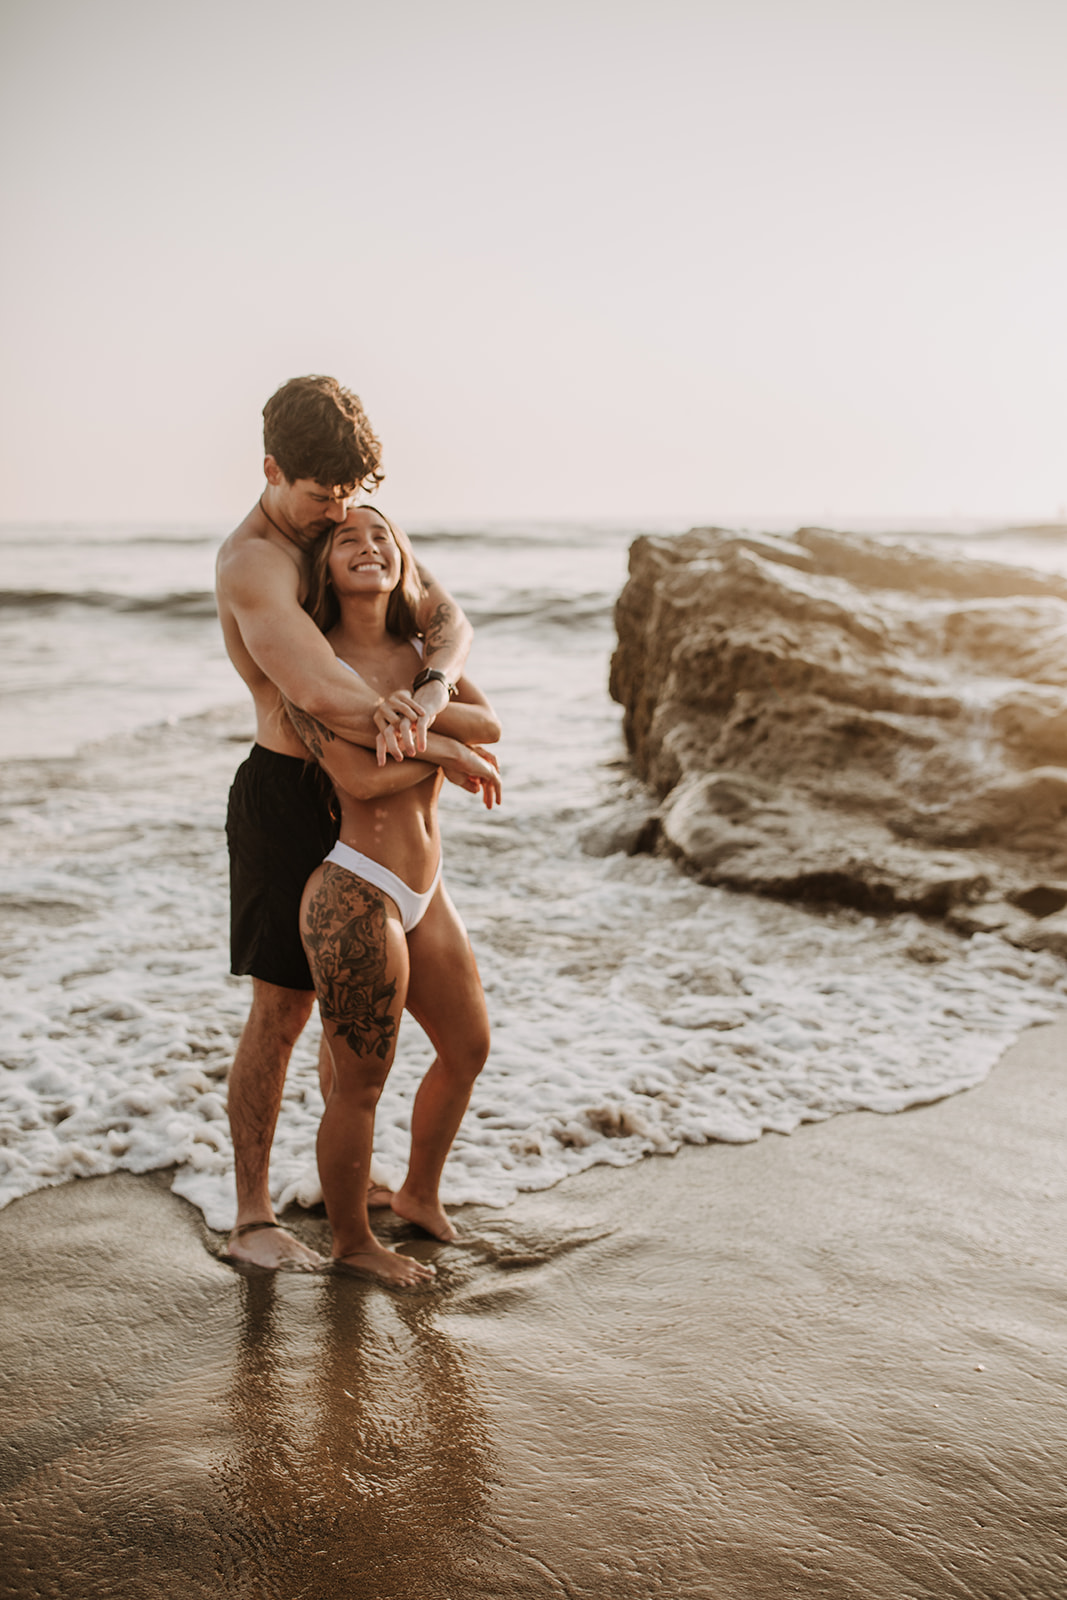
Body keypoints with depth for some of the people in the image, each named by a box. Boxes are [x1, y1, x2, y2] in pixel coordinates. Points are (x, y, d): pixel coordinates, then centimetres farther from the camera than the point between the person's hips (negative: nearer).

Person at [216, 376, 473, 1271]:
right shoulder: (252, 565, -21)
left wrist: (427, 697, -30)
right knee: (283, 1007, -3)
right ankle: (252, 1218, 10)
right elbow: (321, 693, -34)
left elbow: (448, 620, -7)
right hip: (289, 799, -8)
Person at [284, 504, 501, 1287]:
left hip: (424, 896, 8)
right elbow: (359, 777, -22)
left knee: (469, 1049, 23)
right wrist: (451, 754, -10)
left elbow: (490, 723, -5)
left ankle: (420, 1194, 46)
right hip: (357, 898, -8)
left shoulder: (421, 653, 10)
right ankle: (352, 1240, 31)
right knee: (362, 1084, 7)